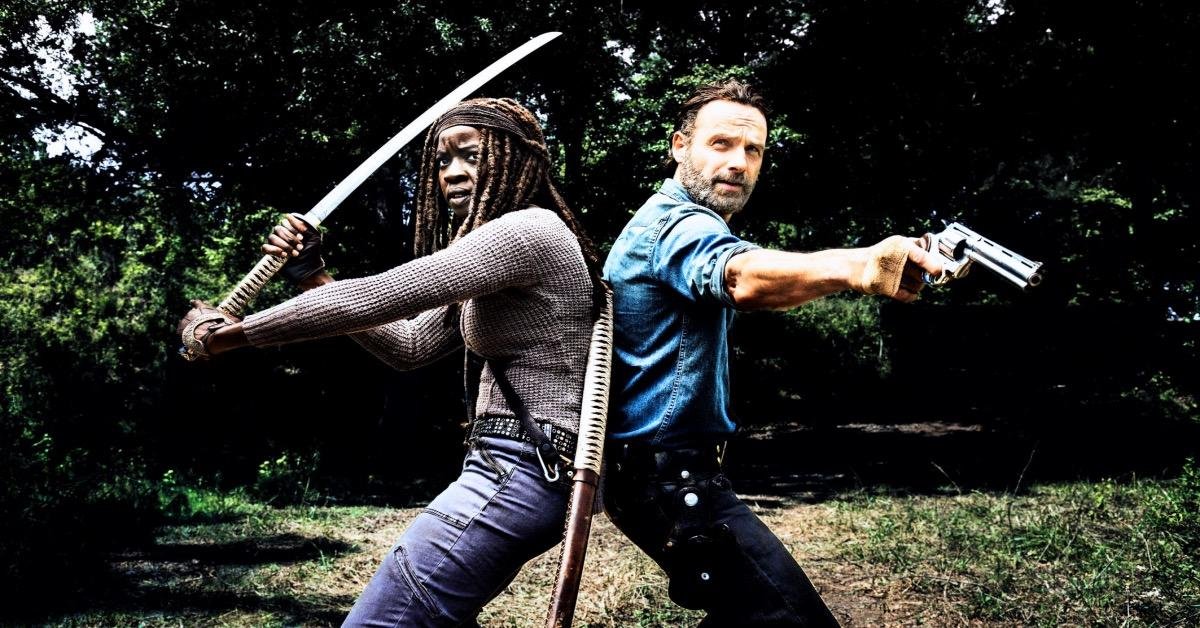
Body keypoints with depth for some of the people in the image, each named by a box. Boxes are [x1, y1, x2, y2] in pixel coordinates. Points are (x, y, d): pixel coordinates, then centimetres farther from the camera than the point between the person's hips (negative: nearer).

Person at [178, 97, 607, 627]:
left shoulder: (529, 230, -14)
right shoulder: (501, 250, 21)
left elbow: (376, 297, -20)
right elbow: (409, 345, 19)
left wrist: (228, 333, -12)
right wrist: (313, 277, 10)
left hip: (516, 472, -11)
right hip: (521, 469, 11)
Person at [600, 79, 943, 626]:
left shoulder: (665, 222, 18)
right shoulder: (677, 222, -18)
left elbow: (752, 290, 27)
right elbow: (744, 276, -43)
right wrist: (858, 268, -59)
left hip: (660, 471, 11)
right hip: (667, 473, -11)